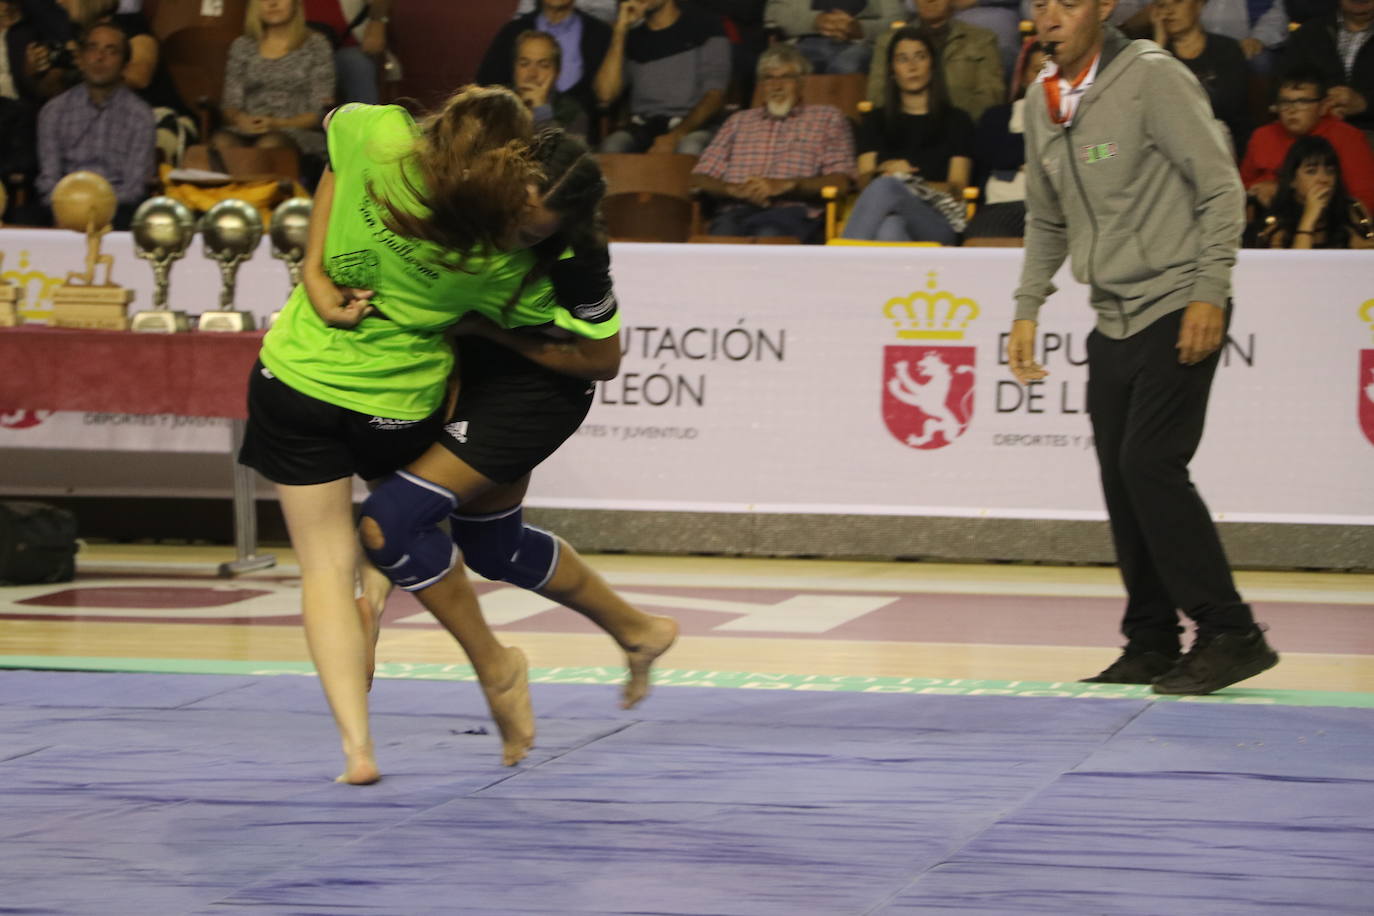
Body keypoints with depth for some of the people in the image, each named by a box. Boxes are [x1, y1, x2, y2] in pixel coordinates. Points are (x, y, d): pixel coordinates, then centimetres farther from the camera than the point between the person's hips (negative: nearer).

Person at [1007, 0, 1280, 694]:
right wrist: (1027, 309, 14)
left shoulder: (1152, 76, -12)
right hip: (1112, 319, 7)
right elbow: (1046, 221, 21)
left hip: (1177, 310, -7)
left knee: (1149, 464, -16)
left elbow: (1221, 187, -12)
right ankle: (1152, 645, 13)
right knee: (1121, 480, 5)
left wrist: (1209, 292, -17)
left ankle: (1229, 635, -11)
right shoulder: (1042, 99, 9)